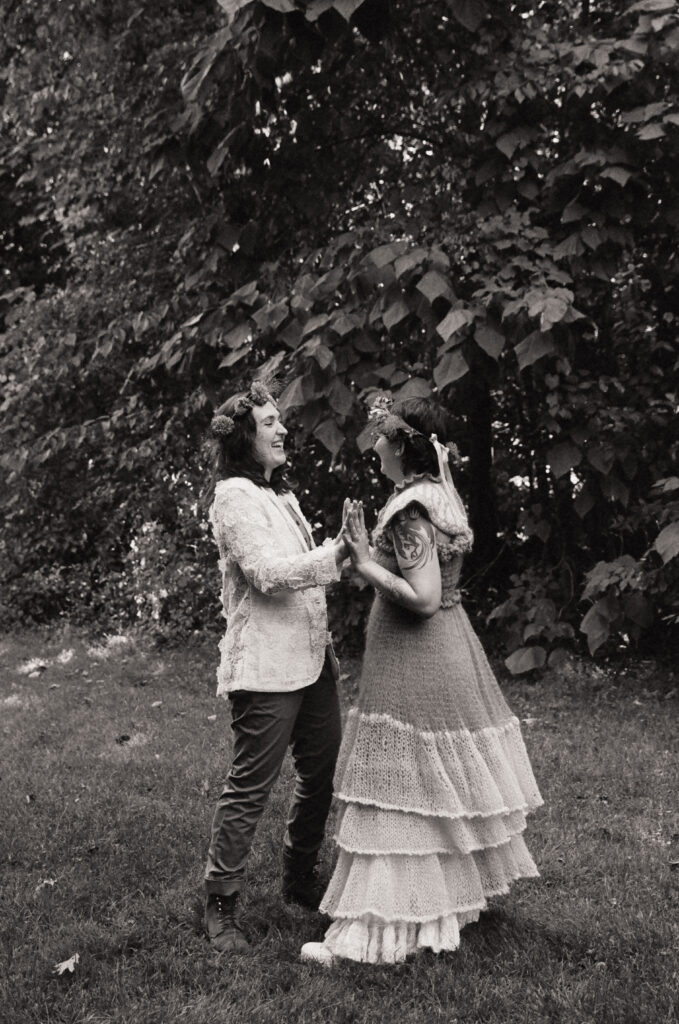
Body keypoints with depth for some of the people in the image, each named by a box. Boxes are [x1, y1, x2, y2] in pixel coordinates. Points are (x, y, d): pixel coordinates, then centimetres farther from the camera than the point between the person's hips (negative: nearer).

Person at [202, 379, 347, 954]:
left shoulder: (279, 492, 18)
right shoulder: (234, 496, -11)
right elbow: (268, 572, -22)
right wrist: (340, 551, -28)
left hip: (311, 659, 9)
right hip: (265, 667, -9)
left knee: (323, 775, 14)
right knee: (251, 787, -3)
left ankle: (300, 880, 31)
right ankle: (220, 906, 10)